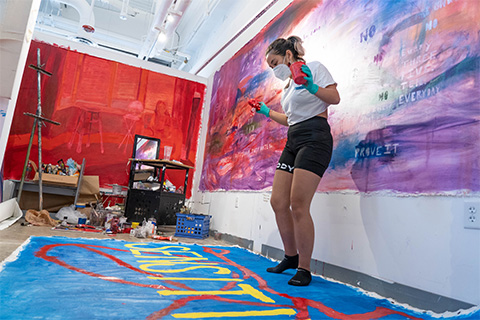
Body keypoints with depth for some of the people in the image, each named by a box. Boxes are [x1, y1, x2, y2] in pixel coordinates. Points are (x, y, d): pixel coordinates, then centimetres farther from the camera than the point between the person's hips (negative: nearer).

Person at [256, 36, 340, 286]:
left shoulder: (313, 68, 3)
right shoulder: (288, 84, 25)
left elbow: (335, 98, -7)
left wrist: (312, 87, -22)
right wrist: (267, 112, 28)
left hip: (314, 138, -8)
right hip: (293, 141, 9)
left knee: (298, 204, -16)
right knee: (278, 202, 2)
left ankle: (304, 269, -2)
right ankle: (291, 257, 19)